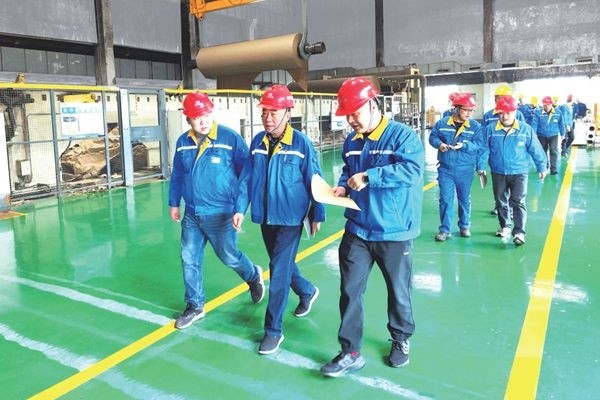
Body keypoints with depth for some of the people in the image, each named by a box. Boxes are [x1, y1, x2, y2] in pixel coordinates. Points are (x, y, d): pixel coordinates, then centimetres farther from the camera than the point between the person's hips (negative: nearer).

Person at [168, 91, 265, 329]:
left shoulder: (231, 139, -14)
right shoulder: (183, 143, 1)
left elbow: (246, 175, -12)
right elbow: (177, 175, 14)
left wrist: (240, 209, -16)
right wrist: (174, 203, 17)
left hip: (221, 214, -5)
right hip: (191, 214, 5)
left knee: (229, 257, 10)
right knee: (189, 260, 10)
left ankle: (253, 277, 43)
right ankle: (195, 306, 28)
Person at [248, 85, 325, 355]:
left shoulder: (301, 143, -13)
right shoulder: (257, 142, 0)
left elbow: (314, 181, -8)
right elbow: (249, 177, 8)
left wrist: (317, 215, -4)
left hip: (290, 218, -6)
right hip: (265, 216, 6)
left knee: (279, 272, -4)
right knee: (281, 265, 21)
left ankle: (273, 329, 10)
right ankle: (307, 291, 49)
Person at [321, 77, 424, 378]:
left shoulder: (402, 135, -13)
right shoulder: (352, 141, 6)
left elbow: (411, 170, -27)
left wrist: (368, 177, -27)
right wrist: (343, 186, -2)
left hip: (394, 232, -4)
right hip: (357, 230, 5)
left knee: (398, 291, 14)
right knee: (350, 291, 4)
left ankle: (401, 340, 39)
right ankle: (350, 352, 17)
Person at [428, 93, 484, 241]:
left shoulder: (475, 126, -4)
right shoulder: (442, 123, -3)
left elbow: (479, 145, -9)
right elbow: (432, 137, 5)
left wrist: (464, 145, -26)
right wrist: (439, 144, -16)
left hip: (465, 170, 1)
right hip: (445, 168, 0)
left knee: (464, 198, 15)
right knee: (445, 198, 1)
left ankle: (464, 226, 32)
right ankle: (445, 229, 11)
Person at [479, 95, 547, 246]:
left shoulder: (525, 129, -5)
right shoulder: (491, 130, -3)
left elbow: (536, 150, 1)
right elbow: (484, 150, 1)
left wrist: (542, 167, 5)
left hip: (519, 173, -2)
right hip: (498, 173, 2)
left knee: (518, 202, -7)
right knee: (501, 202, 14)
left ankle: (519, 231, -4)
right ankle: (505, 226, 31)